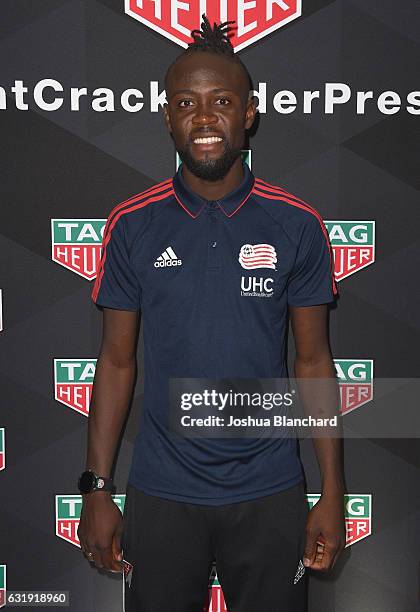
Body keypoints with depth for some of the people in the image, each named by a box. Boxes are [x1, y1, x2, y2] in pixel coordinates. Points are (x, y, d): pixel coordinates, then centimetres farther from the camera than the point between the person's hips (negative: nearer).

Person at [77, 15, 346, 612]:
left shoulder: (297, 225, -5)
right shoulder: (132, 225, -4)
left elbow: (314, 361, 0)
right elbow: (117, 360, 2)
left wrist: (333, 493, -1)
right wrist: (96, 488, 0)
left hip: (270, 494, 0)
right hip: (161, 494, 0)